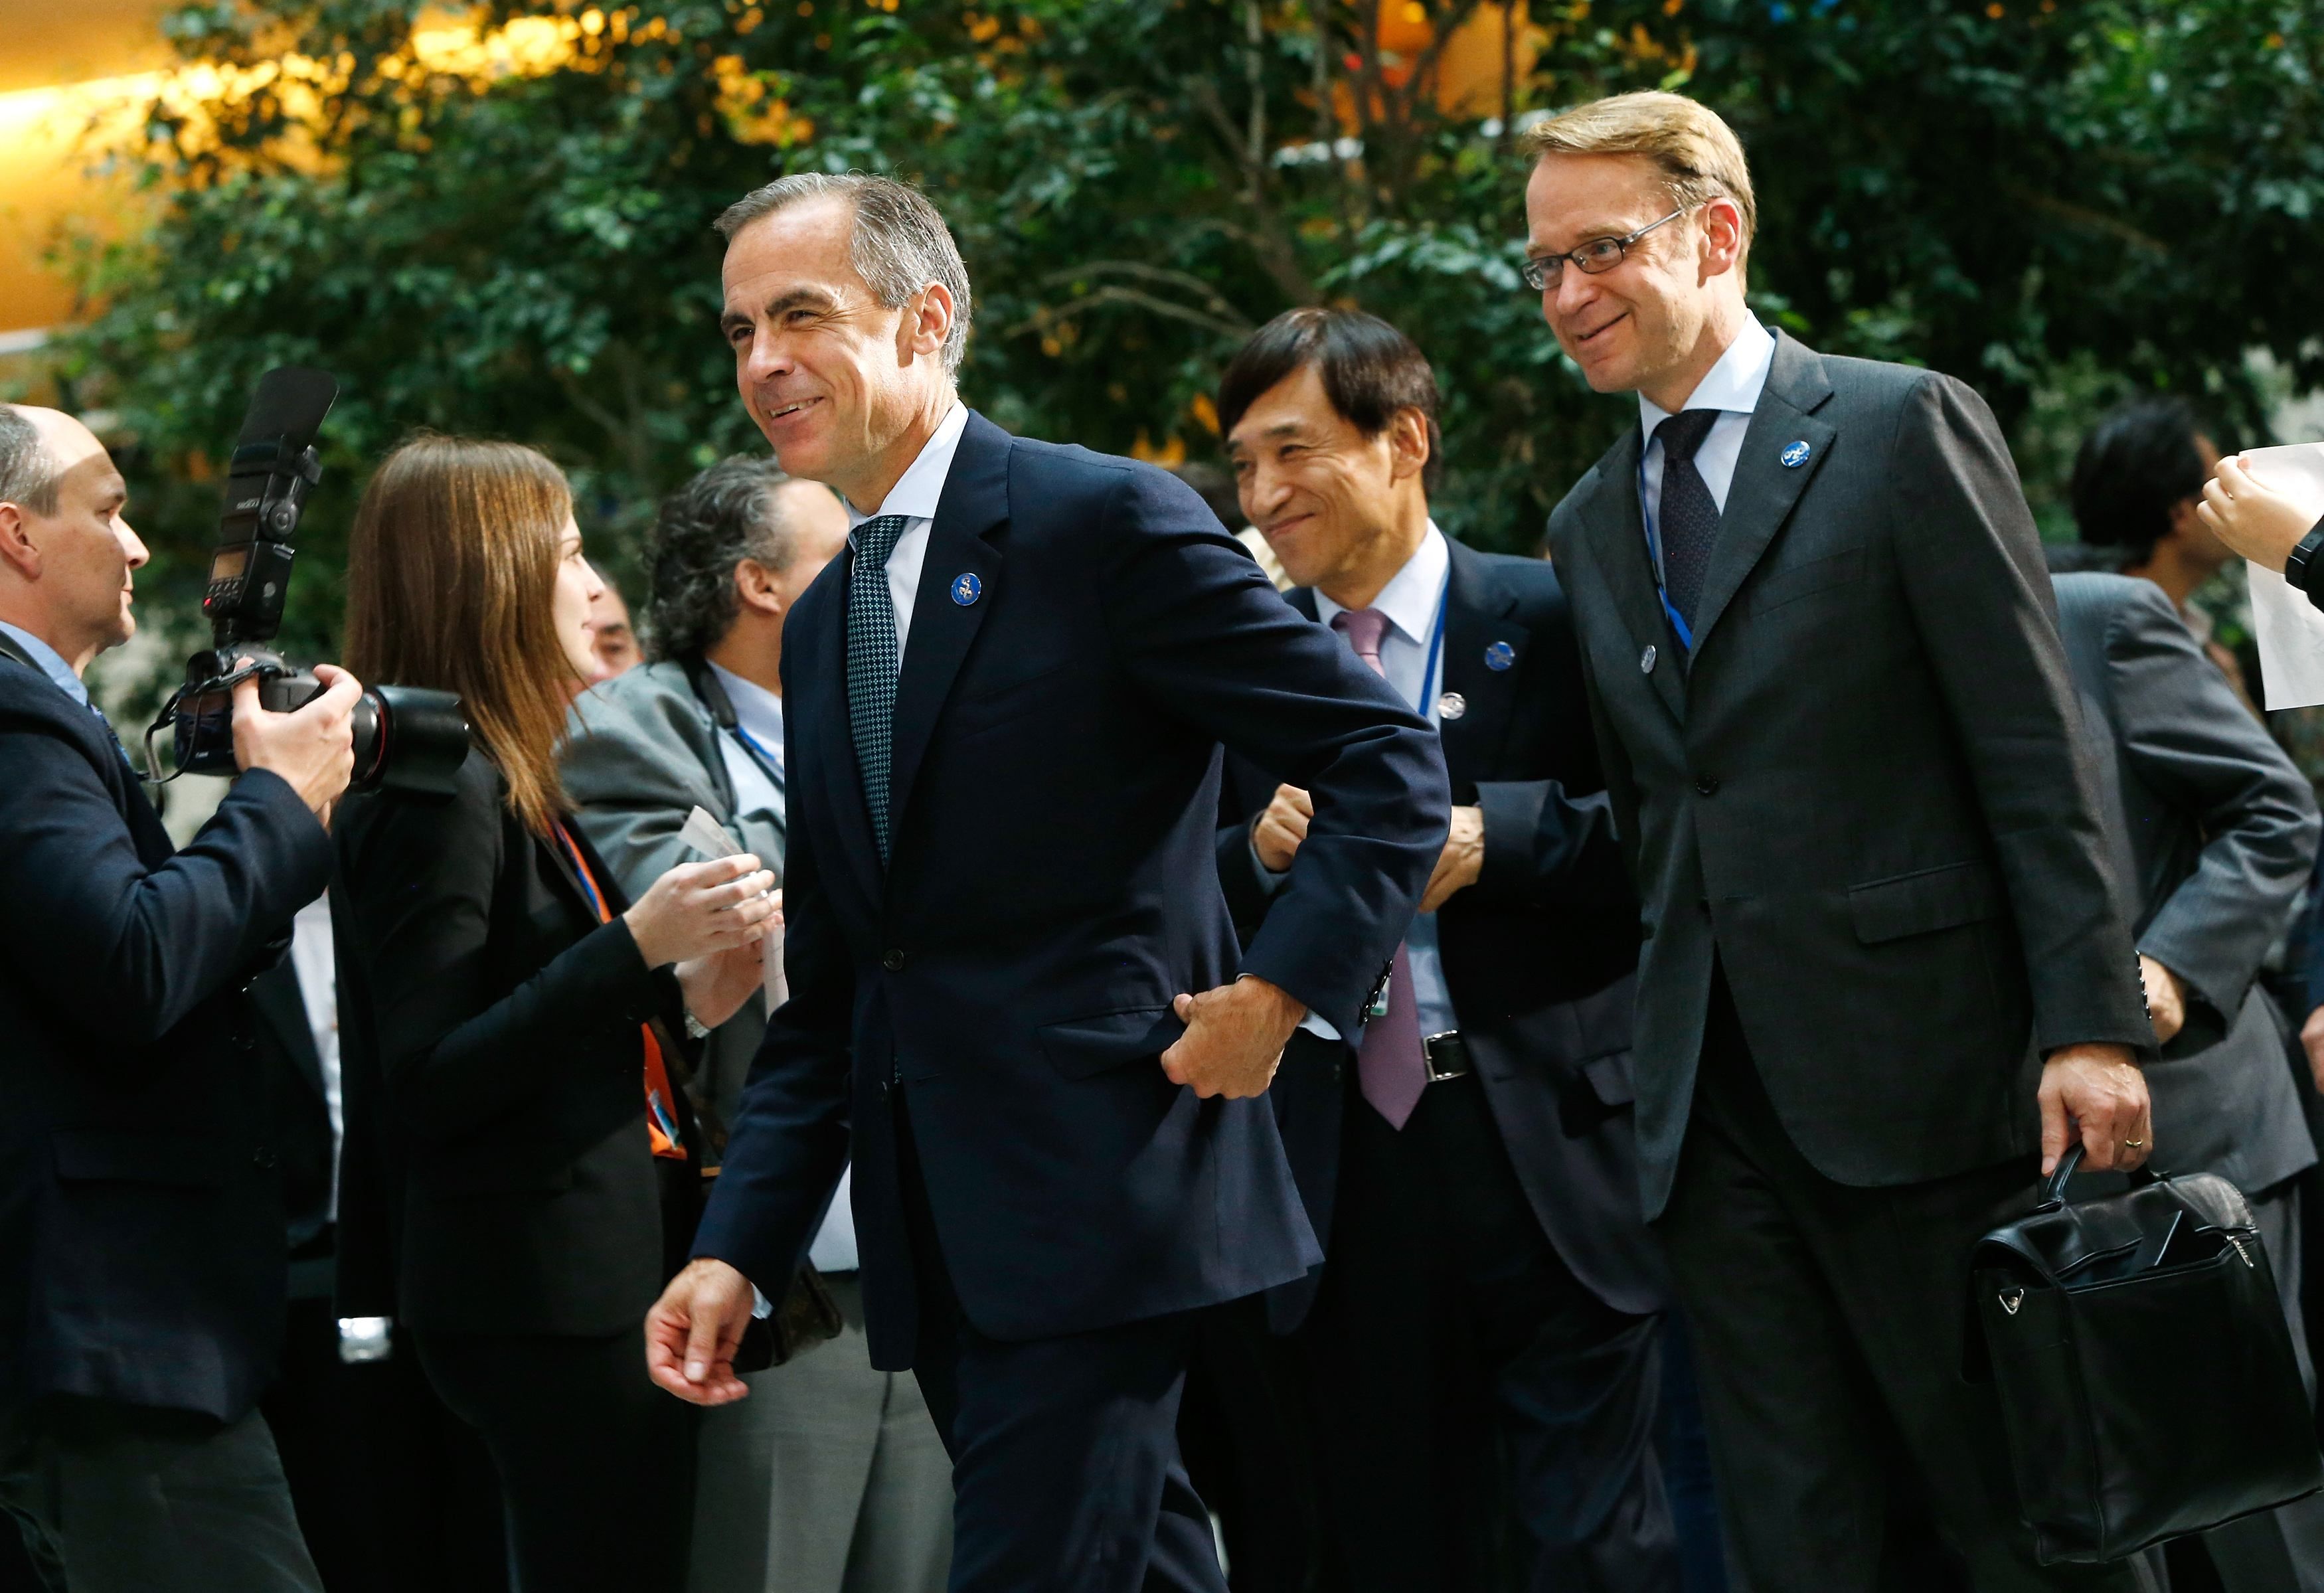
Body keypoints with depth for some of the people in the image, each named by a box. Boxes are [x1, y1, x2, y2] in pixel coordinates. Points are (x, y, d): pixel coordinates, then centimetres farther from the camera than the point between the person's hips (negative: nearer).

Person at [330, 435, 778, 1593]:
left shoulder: (505, 782, 18)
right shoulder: (438, 792, -12)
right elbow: (430, 1083, -19)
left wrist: (683, 996, 7)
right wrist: (638, 947, -21)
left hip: (603, 1271, 10)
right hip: (547, 1292, -10)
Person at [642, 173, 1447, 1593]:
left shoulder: (1106, 521, -5)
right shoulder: (821, 628, 18)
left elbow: (1389, 763, -6)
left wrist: (1283, 991, -15)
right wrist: (738, 1249, 9)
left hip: (1097, 1198, -7)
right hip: (933, 1244, 7)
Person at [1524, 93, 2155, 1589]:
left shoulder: (1904, 428, -3)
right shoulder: (1592, 524, 17)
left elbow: (2037, 752, -7)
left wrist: (2090, 1023, -13)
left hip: (1916, 1066, -6)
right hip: (1715, 1110, 6)